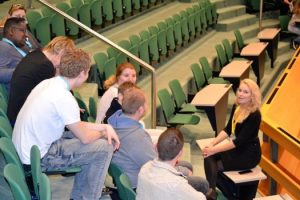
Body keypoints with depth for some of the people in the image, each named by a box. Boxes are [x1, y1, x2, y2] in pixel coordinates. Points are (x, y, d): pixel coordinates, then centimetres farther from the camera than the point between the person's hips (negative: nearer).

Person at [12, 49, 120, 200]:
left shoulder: (48, 83, 4)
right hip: (38, 159, -9)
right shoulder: (64, 98, -24)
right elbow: (85, 138, -13)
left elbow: (76, 125, 12)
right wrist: (103, 133, 6)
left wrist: (104, 127, 5)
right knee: (104, 147, -6)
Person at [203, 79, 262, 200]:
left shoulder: (254, 115, -24)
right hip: (237, 148, 8)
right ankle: (210, 190, -7)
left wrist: (215, 149, -24)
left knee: (215, 166, -15)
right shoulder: (238, 108, 1)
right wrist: (213, 144, -7)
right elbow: (228, 129, 7)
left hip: (249, 154, -8)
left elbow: (239, 141, -26)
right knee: (209, 157, -10)